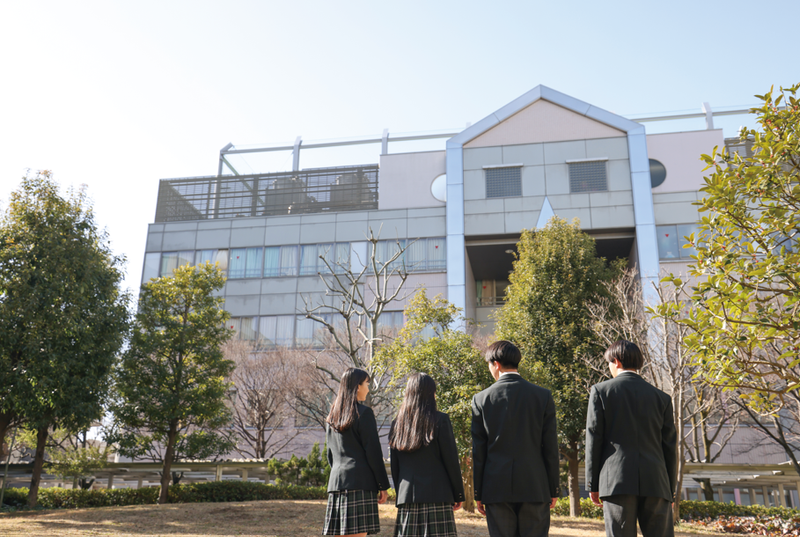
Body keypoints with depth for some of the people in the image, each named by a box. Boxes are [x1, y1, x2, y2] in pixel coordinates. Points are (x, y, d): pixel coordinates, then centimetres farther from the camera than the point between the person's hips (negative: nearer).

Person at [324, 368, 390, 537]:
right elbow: (373, 452, -8)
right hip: (361, 481, -7)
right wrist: (383, 485, -4)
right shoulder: (364, 413, -5)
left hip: (336, 480, 7)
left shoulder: (332, 416, 16)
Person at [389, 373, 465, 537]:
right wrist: (459, 495, 5)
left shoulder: (396, 424, 9)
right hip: (436, 495, -4)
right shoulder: (440, 420, -3)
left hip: (407, 495, 4)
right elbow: (451, 461, -3)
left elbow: (394, 467, 12)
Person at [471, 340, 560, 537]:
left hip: (496, 489, 0)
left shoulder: (482, 399, -2)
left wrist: (478, 493, 7)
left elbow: (478, 452, 0)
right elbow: (550, 448, 1)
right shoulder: (543, 396, 0)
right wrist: (553, 490, 8)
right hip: (534, 487, 1)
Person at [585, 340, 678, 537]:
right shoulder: (661, 397, 12)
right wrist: (670, 490, 16)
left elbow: (594, 439, 1)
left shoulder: (601, 390, 4)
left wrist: (592, 484, 4)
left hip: (617, 482, -2)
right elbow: (670, 447, 11)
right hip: (655, 483, 3)